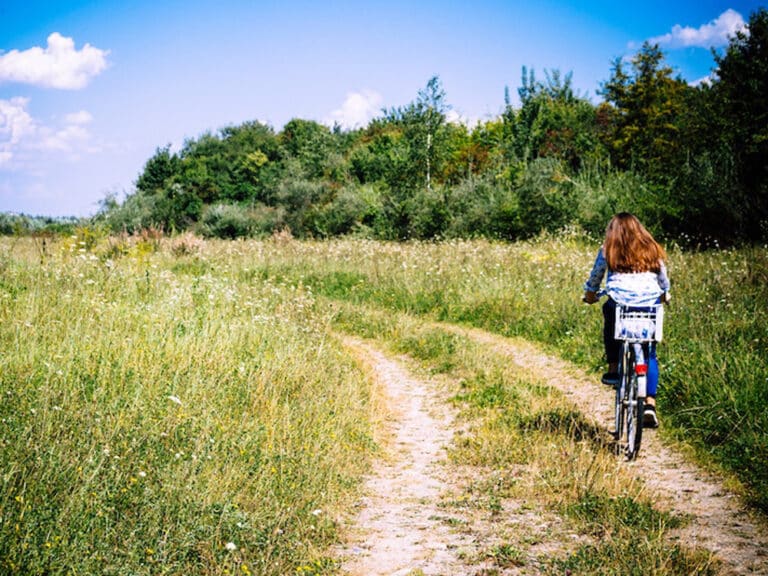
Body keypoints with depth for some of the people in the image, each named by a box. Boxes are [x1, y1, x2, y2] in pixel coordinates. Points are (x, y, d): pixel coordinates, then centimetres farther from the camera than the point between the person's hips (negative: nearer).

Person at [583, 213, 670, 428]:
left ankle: (613, 370, 25)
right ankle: (650, 404, 0)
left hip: (620, 303, -2)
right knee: (650, 354, 12)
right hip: (650, 305, 2)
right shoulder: (652, 250, 15)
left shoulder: (608, 251, 9)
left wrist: (590, 293, 39)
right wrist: (665, 295, 47)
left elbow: (595, 275, 20)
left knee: (609, 317, 33)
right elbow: (664, 280, 27)